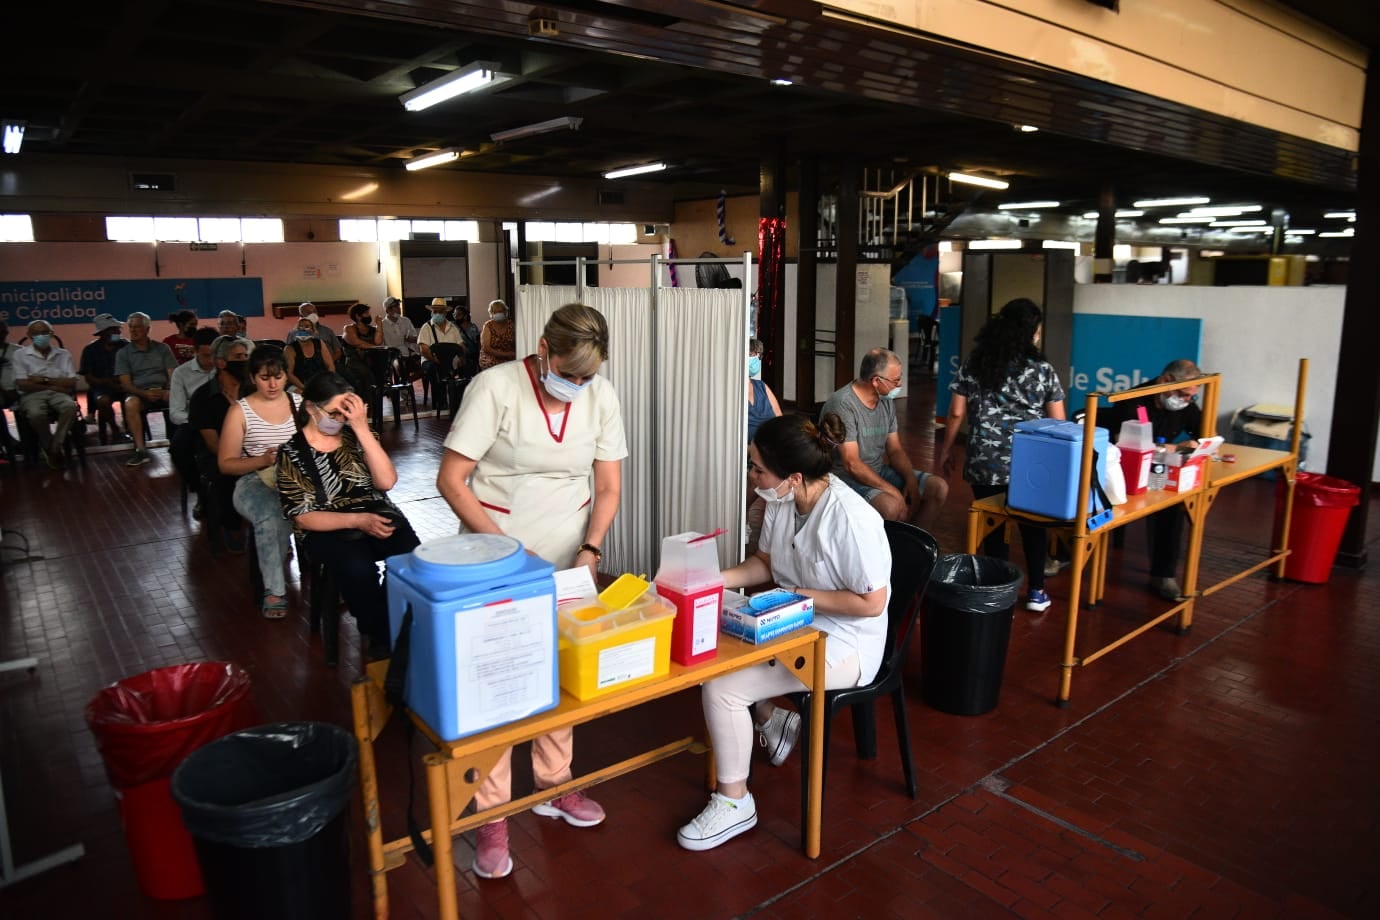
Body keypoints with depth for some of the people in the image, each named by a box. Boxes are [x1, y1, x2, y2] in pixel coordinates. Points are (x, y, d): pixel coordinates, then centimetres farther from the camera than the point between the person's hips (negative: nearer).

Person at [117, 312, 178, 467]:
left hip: (163, 391, 1)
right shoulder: (123, 353, 11)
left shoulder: (162, 348, 13)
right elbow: (125, 384, 2)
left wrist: (170, 391, -17)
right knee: (131, 403, -36)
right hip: (139, 393, -1)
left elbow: (173, 375, 5)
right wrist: (145, 393, -18)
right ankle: (140, 450, -37)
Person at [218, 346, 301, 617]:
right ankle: (274, 590, -23)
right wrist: (263, 460, -13)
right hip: (256, 482, -2)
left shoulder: (299, 403, 10)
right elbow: (225, 464, 3)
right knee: (271, 517, -38)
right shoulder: (240, 411, 3)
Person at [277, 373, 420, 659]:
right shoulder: (292, 453, -2)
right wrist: (358, 520, -20)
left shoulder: (355, 435, 5)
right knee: (359, 569, -35)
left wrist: (362, 428, -14)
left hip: (378, 515, 3)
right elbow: (302, 517, -5)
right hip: (329, 529, -2)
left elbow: (386, 482, -9)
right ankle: (380, 638, -9)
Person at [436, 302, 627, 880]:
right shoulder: (495, 388, -17)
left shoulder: (601, 397, -5)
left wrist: (589, 550, -11)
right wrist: (504, 548, -20)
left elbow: (608, 487, 3)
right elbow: (451, 480, -14)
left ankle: (552, 785, 30)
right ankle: (491, 812, 14)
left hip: (567, 557, 4)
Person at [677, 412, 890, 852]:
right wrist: (720, 578, -6)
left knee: (721, 686, -19)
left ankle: (734, 801, 3)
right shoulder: (781, 502, -5)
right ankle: (768, 719, 23)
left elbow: (871, 602, -22)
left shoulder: (851, 518, -28)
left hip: (844, 645, -8)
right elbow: (766, 562, 10)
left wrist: (798, 595, -20)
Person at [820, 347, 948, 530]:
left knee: (939, 487, -3)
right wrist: (895, 492, -23)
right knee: (893, 505, -34)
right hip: (848, 479, -8)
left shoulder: (886, 402, 6)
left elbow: (895, 450, 12)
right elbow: (852, 464, -23)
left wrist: (911, 480, -8)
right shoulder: (842, 404, -20)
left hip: (880, 472, 9)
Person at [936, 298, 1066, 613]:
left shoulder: (974, 363, 0)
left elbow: (956, 413, 2)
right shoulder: (1042, 369, -2)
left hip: (985, 463, 0)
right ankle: (1035, 592, 26)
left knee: (992, 526, 10)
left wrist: (946, 449, 14)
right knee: (1032, 525, 18)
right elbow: (1058, 422, 1)